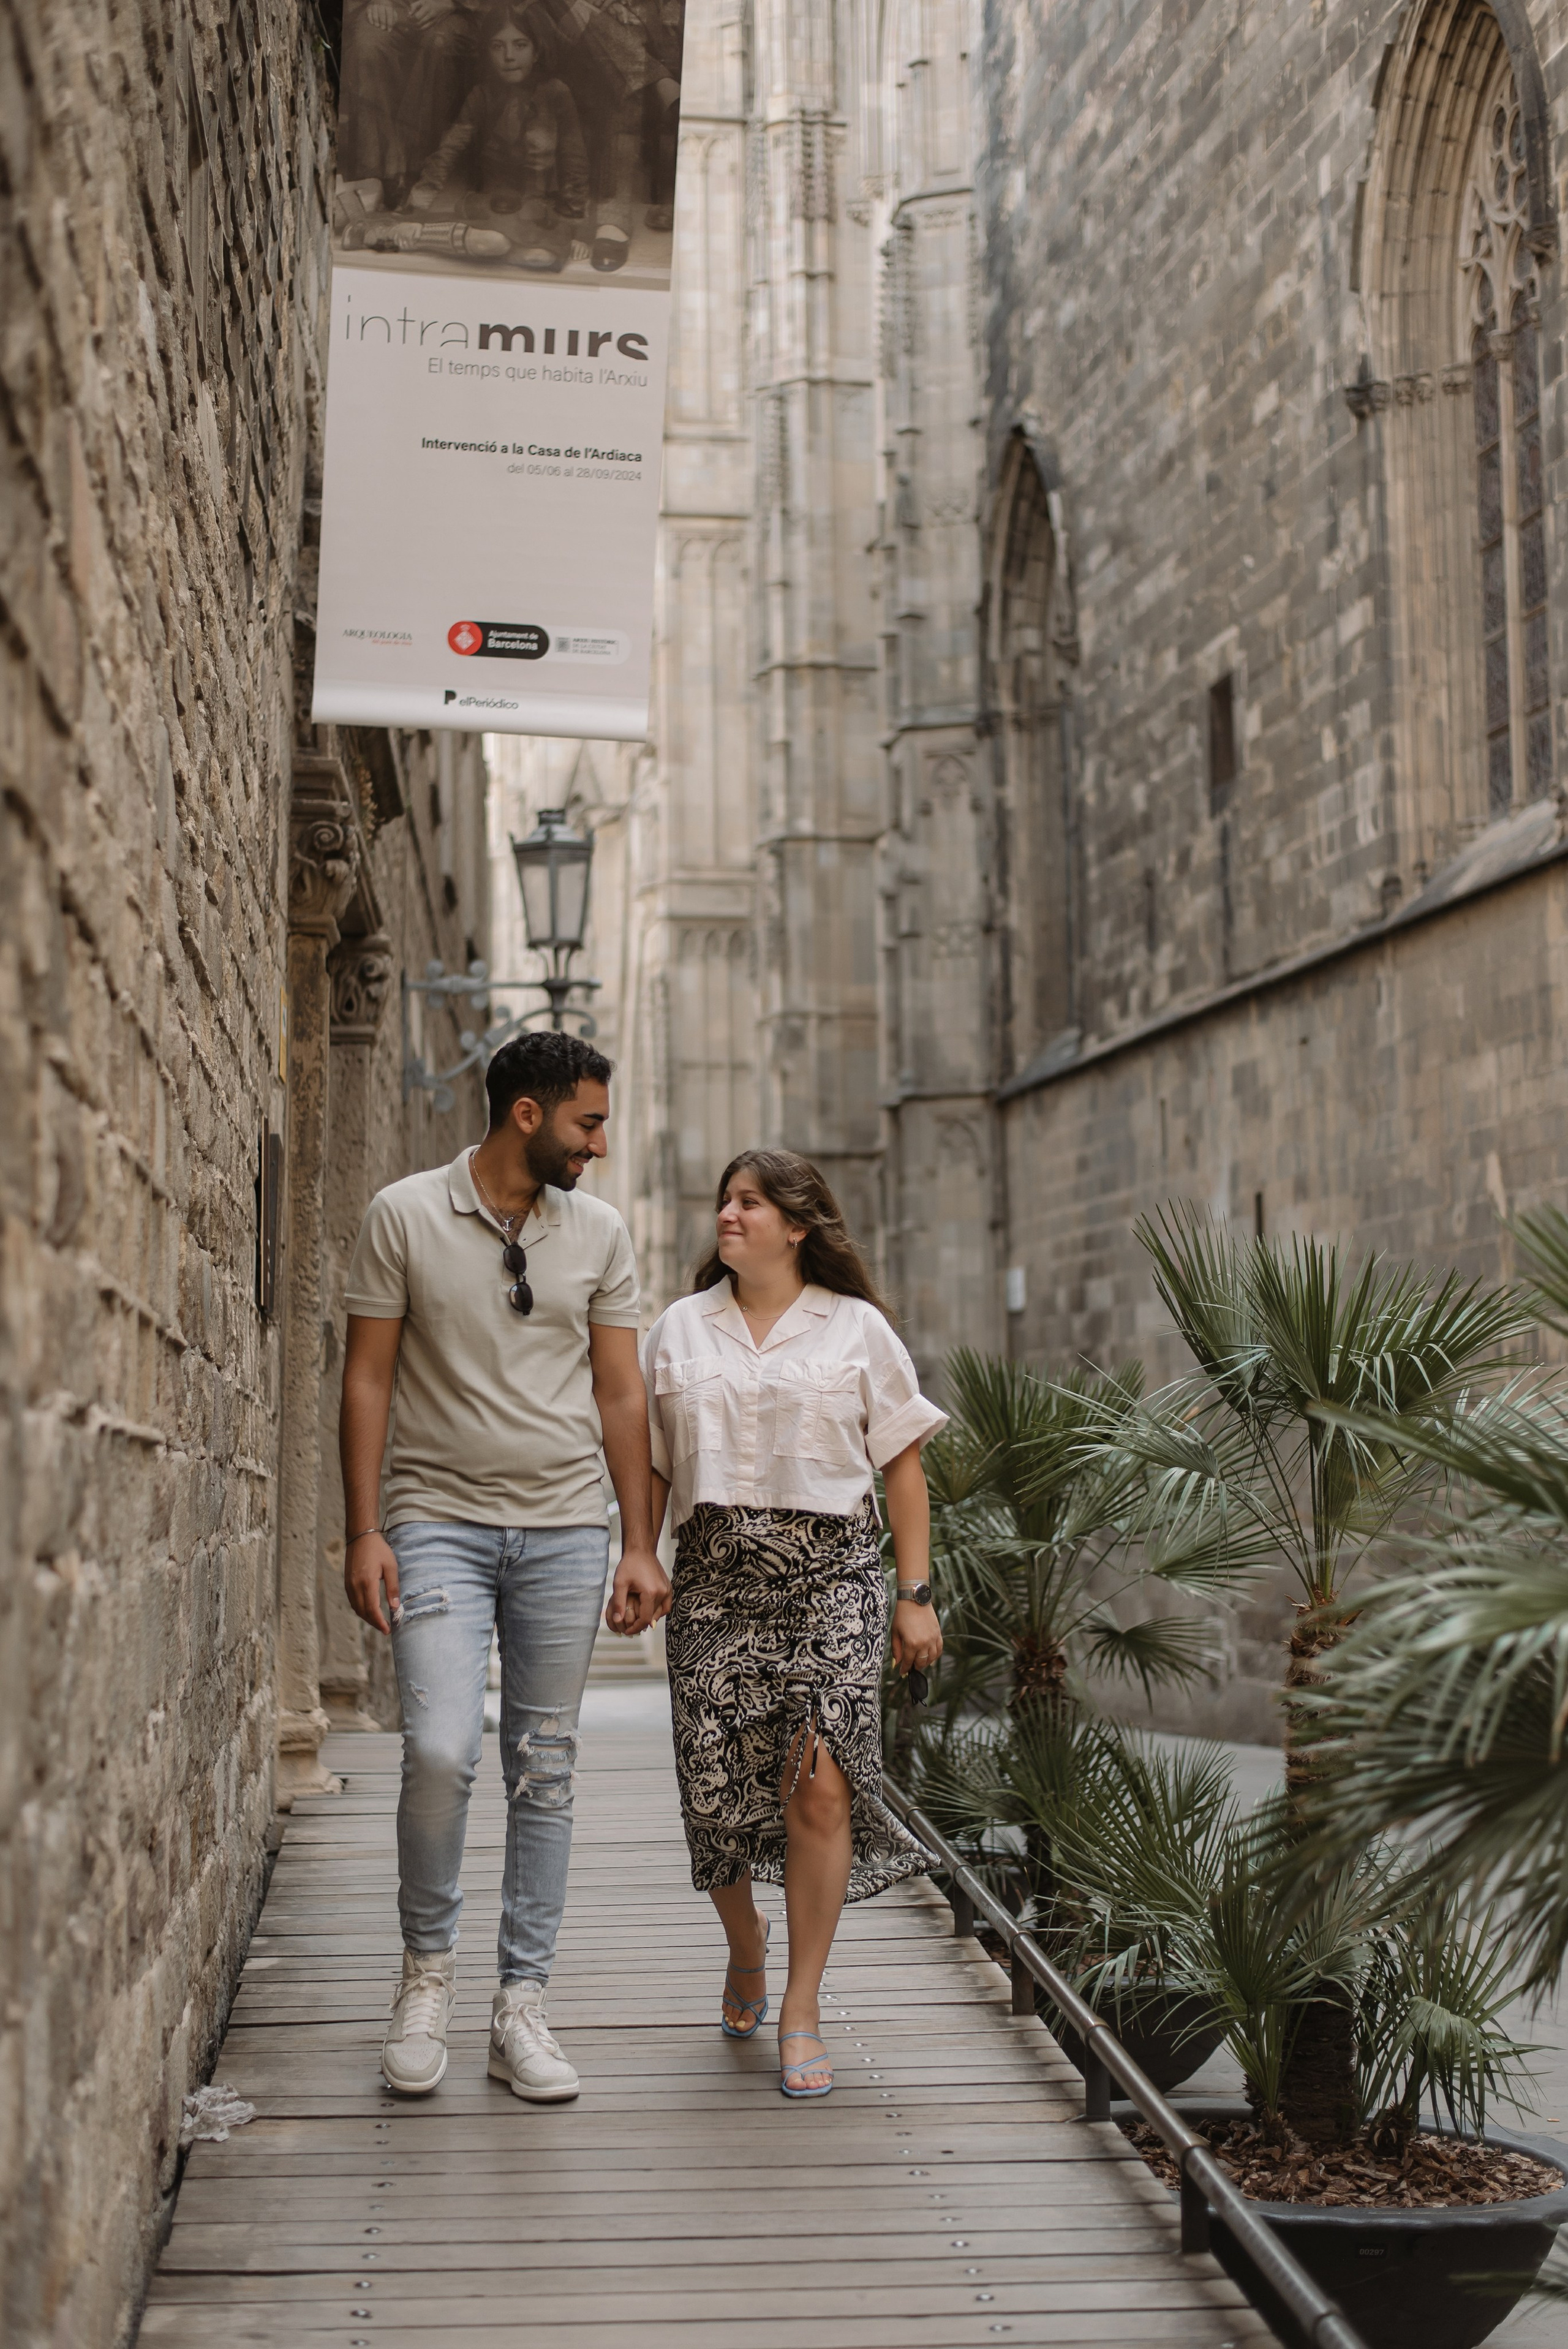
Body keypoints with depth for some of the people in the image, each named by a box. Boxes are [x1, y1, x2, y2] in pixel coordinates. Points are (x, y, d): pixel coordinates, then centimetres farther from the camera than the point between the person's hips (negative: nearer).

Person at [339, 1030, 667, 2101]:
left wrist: (640, 1546, 4)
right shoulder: (405, 1216, -2)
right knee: (442, 1750, -16)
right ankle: (428, 1964, 9)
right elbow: (368, 1378, -1)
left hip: (565, 1530, 3)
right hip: (440, 1521, -3)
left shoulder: (599, 1232, 6)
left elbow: (620, 1392, 9)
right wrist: (364, 1531, -7)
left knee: (545, 1771, 5)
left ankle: (522, 2006, 14)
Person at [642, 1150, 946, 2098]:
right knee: (716, 1789, 1)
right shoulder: (679, 1331, 12)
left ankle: (802, 2009, 1)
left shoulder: (857, 1328, 5)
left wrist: (917, 1595, 0)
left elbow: (904, 1466, 5)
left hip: (831, 1572, -2)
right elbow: (651, 1466, 15)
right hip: (717, 1579, 2)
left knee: (820, 1784, -11)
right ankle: (746, 1942, 32)